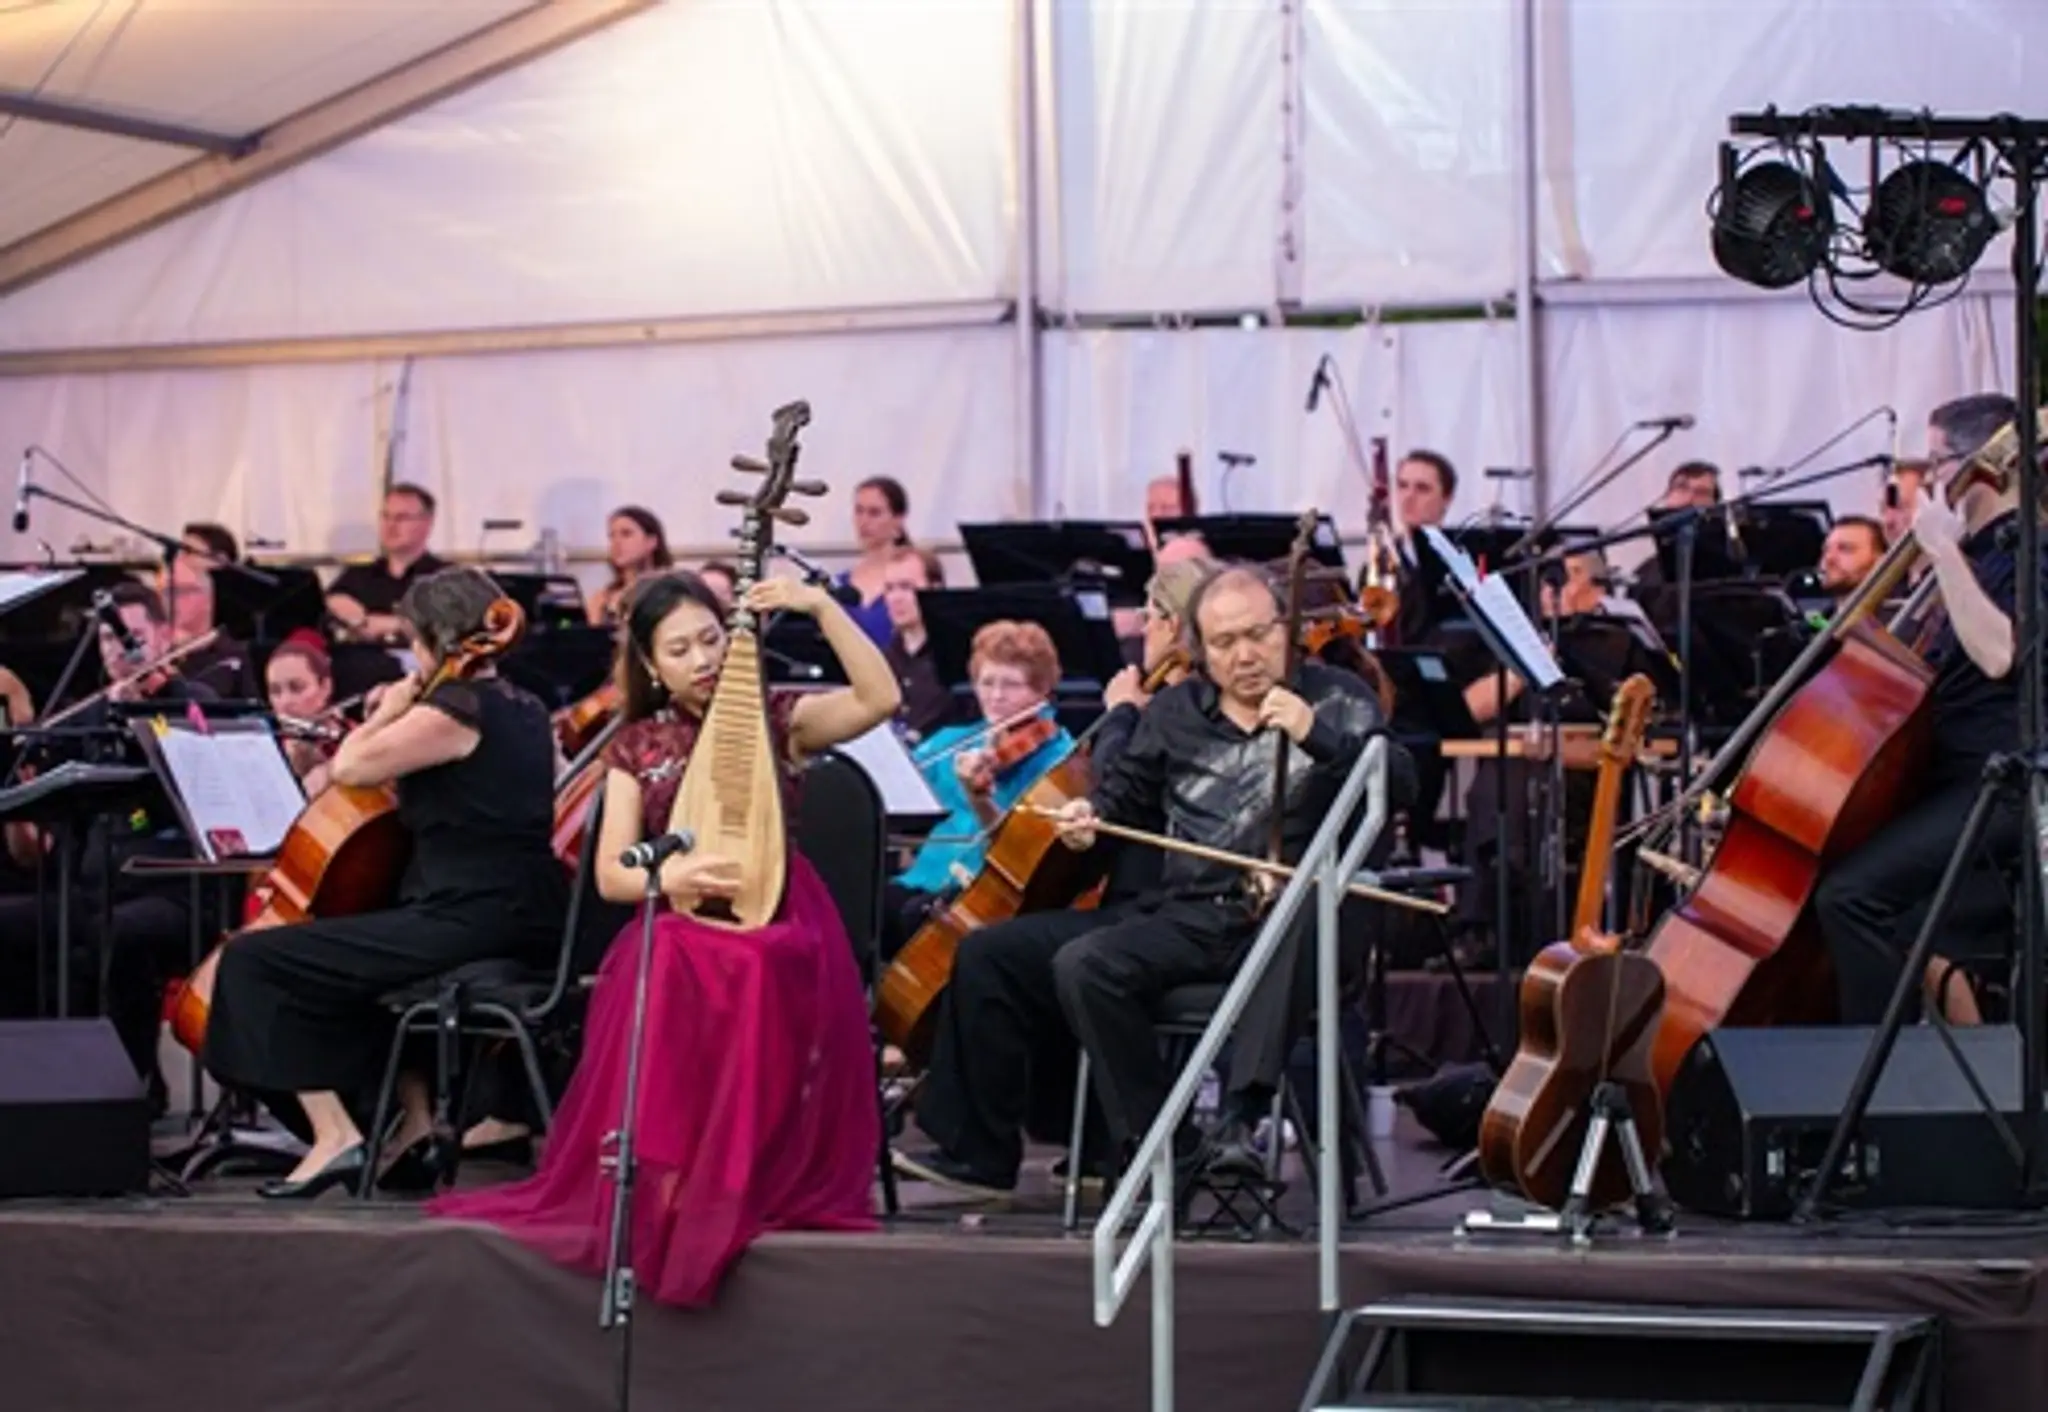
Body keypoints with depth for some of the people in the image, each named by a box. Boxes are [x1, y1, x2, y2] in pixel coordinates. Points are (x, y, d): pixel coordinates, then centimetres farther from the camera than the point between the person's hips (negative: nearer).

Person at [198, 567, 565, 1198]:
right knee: (365, 950, 38)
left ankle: (336, 1134, -11)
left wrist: (386, 714, 6)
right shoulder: (526, 711, 16)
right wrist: (398, 718, 17)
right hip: (524, 925, 10)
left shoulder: (451, 710, -13)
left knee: (255, 960, -5)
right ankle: (414, 1125, 27)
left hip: (466, 923, -10)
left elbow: (349, 767, -10)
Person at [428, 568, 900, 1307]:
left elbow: (881, 698, -12)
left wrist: (821, 605, -18)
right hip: (676, 930, 1)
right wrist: (669, 875, -18)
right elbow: (610, 875, 4)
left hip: (778, 926, -1)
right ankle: (658, 1183, -30)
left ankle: (725, 1182, -28)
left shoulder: (777, 718, 6)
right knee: (663, 973, -35)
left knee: (747, 976, -38)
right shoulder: (637, 748, 11)